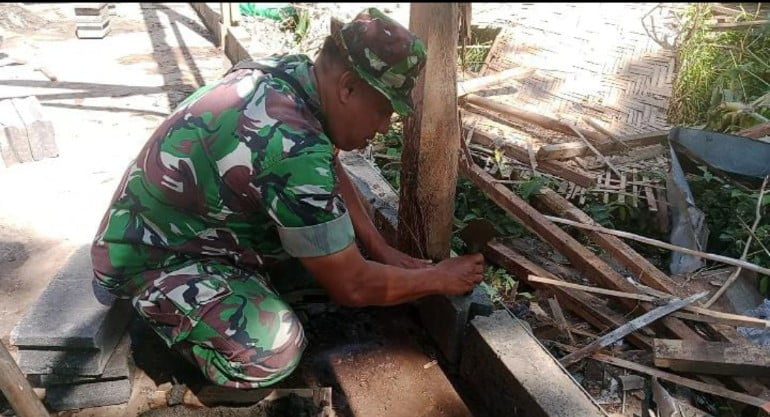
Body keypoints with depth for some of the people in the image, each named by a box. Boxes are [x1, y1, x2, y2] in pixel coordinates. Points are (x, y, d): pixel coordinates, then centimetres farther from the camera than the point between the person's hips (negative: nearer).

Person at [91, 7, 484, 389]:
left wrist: (381, 249, 1)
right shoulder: (293, 149, -36)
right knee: (272, 349, -29)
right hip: (149, 256, -8)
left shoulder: (291, 71, -8)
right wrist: (439, 278, -11)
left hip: (193, 223, 8)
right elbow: (350, 285, -26)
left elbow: (330, 171, 7)